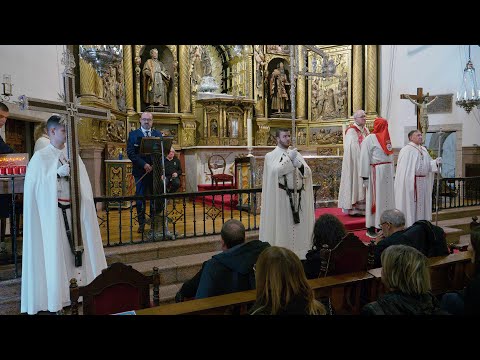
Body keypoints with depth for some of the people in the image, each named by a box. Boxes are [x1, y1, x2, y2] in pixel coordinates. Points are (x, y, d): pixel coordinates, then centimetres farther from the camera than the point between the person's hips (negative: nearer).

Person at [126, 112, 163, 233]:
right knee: (140, 198, 2)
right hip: (140, 171, -2)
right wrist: (144, 164, -15)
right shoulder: (133, 134, 3)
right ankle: (141, 224, 12)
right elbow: (130, 153, -6)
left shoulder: (158, 134, 11)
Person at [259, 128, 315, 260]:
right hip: (281, 197, -5)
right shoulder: (271, 156, -1)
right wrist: (289, 159, -16)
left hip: (299, 196, 5)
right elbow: (275, 171, -20)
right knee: (283, 227, -2)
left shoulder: (296, 154, 12)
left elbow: (307, 173, 4)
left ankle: (299, 253, 17)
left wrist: (298, 164, -13)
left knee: (300, 226, 7)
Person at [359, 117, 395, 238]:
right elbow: (364, 159, -10)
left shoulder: (386, 138, 13)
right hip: (376, 172, -6)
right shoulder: (369, 139, -6)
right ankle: (370, 228, 6)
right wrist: (365, 177, -14)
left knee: (387, 197, 9)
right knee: (375, 198, -2)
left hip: (388, 172, 7)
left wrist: (392, 173, 7)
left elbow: (390, 156, 13)